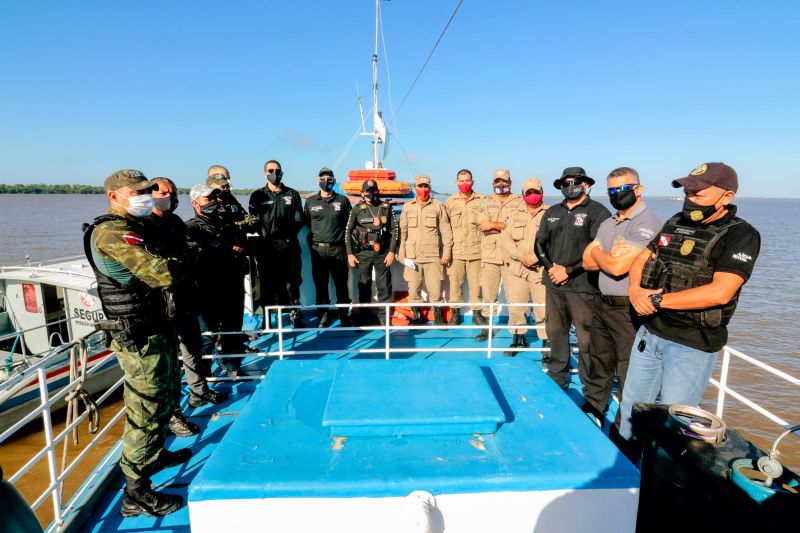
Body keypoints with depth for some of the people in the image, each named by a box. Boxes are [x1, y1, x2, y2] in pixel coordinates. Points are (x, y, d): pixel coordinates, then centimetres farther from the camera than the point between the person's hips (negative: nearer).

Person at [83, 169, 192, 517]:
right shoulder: (112, 232, -20)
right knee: (146, 411, 0)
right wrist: (189, 256, -12)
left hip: (159, 329, 10)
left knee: (165, 399, 25)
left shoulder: (136, 226, 13)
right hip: (139, 338, -10)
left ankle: (156, 455, 46)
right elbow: (163, 274, -29)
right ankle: (136, 494, 16)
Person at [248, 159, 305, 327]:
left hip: (290, 247, 1)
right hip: (266, 248, -1)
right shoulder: (257, 196, 8)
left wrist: (286, 240, -7)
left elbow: (299, 221, 5)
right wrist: (268, 241, -14)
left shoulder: (292, 194, 11)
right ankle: (266, 319, 10)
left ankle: (295, 315, 13)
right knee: (268, 285, 1)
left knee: (292, 282, 3)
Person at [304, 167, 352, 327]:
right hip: (318, 249, 1)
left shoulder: (342, 200, 7)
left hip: (338, 249, -1)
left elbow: (349, 224, 9)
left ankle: (344, 314, 14)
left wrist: (348, 246, 3)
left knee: (341, 283, 3)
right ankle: (323, 314, 17)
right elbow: (306, 223, 14)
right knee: (320, 284, 6)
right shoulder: (310, 201, 10)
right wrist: (312, 242, 6)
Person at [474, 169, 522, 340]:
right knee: (487, 295, 5)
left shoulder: (519, 203, 8)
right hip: (490, 255, 2)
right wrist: (507, 225, -8)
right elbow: (483, 226, -4)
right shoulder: (485, 203, 13)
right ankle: (486, 327, 17)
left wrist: (494, 225, -9)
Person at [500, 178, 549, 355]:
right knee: (514, 306, 7)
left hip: (542, 270, -3)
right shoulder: (516, 215, 13)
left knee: (543, 309, -6)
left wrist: (536, 257, -17)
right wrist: (522, 256, -11)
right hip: (517, 269, 3)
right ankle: (518, 339, 25)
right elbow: (505, 239, 2)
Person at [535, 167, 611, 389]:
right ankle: (557, 379, 27)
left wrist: (568, 271, -13)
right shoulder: (552, 212, 16)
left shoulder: (597, 211, -2)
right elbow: (540, 243, 15)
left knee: (586, 337, -2)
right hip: (553, 284, 6)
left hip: (582, 286, -5)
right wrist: (551, 267, -2)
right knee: (555, 332, 12)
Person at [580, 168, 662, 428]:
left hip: (630, 311, -8)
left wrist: (597, 252, -5)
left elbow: (618, 267, -23)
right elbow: (588, 263, 5)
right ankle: (592, 412, 38)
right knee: (598, 364, 21)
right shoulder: (607, 224, 12)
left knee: (629, 375, 6)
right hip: (603, 305, 8)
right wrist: (610, 256, -14)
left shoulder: (647, 223, -15)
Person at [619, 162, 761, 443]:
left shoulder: (741, 235, -11)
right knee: (631, 408, 17)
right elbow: (642, 259, 12)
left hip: (692, 345, -6)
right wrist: (635, 291, -8)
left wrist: (658, 299, -18)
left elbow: (720, 292, -23)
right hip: (649, 333, 6)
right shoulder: (676, 223, 9)